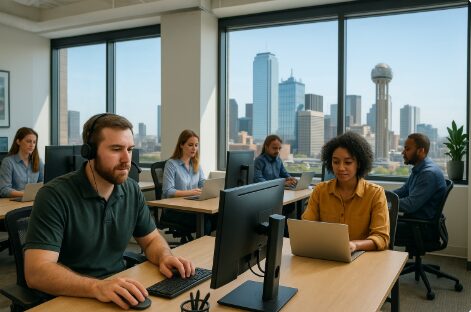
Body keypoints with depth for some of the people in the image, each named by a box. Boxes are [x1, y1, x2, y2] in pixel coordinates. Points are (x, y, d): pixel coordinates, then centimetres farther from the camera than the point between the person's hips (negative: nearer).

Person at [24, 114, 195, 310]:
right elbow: (37, 272, -23)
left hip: (119, 293, 5)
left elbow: (151, 239, 11)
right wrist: (97, 287, -38)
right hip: (69, 299, -4)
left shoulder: (132, 191, 0)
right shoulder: (55, 196, -16)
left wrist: (165, 257, -12)